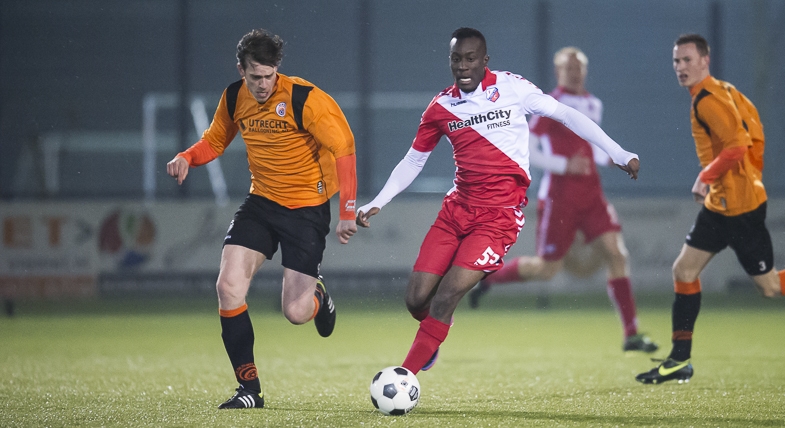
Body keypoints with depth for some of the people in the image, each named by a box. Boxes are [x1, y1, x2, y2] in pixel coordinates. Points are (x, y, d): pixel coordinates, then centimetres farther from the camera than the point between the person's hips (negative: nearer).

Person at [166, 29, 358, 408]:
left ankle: (319, 297, 31)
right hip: (260, 202, 5)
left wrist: (348, 214, -24)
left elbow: (342, 149, -18)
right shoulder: (234, 98, -2)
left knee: (295, 312, -10)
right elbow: (215, 140, 15)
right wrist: (187, 158, -8)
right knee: (228, 286, -14)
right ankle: (249, 389, -3)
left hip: (306, 208, -5)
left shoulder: (303, 99, -19)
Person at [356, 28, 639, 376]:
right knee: (416, 298, -4)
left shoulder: (510, 88, -4)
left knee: (444, 298, -16)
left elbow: (565, 115, 0)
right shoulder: (440, 108, 5)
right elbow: (413, 161, 15)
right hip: (457, 207, 4)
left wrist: (619, 153, -1)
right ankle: (431, 342, 30)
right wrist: (376, 203, 6)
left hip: (500, 214, -4)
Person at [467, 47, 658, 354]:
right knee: (547, 268, 2)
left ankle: (631, 335, -2)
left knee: (616, 254, -8)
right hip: (559, 197, -6)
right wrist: (564, 165, -21)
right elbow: (525, 148, -11)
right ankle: (488, 277, 27)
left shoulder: (593, 105, 13)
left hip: (591, 194, 6)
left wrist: (607, 157, 7)